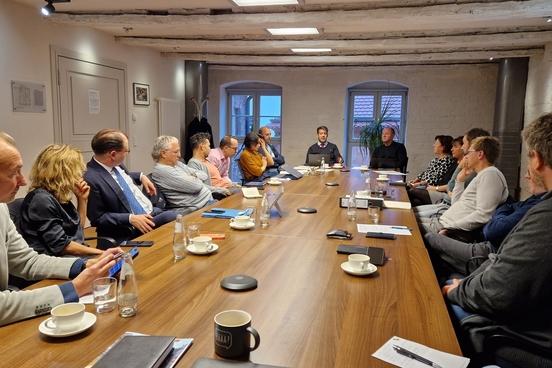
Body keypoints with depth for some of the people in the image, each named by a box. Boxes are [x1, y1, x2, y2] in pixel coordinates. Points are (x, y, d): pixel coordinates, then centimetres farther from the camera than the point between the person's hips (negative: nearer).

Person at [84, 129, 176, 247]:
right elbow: (98, 218, -17)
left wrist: (141, 176, 11)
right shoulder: (91, 179, -22)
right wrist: (131, 219, -22)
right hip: (131, 232, -8)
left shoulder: (115, 165, 1)